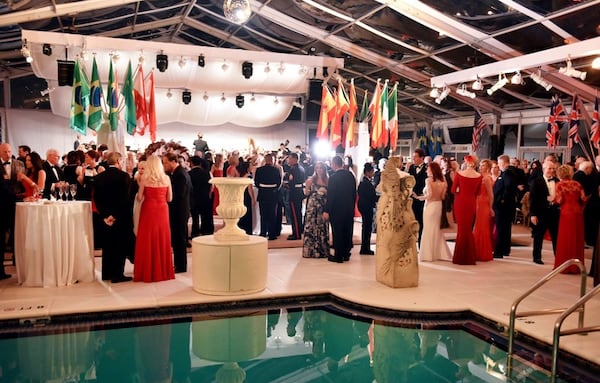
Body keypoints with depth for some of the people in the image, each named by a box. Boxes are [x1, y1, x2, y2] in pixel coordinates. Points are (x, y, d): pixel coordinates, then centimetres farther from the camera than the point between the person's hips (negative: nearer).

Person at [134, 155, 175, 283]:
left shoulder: (144, 178, -5)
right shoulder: (166, 178, 1)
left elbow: (139, 198, -4)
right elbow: (169, 198, 5)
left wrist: (139, 185, 12)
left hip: (148, 211, -2)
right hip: (162, 211, 2)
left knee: (148, 240, 5)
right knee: (162, 240, 11)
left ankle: (147, 273, 9)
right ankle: (163, 271, 18)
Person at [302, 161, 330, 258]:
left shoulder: (327, 180, 4)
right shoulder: (312, 179, 0)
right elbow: (306, 193, 1)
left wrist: (325, 192, -10)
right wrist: (307, 186, -16)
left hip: (323, 206, 2)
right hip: (312, 205, -1)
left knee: (322, 227, 6)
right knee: (311, 227, -1)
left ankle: (322, 250, 15)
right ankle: (311, 250, 7)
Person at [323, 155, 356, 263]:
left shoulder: (333, 177, -15)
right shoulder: (350, 175, 3)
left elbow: (330, 196, -16)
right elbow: (354, 193, 8)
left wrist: (326, 211, -11)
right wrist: (352, 206, 17)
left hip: (337, 210, -6)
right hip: (349, 209, 6)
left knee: (337, 232, 2)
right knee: (347, 232, 13)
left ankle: (338, 256, 8)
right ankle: (346, 254, 22)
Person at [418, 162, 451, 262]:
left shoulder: (428, 180, -15)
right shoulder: (442, 181, 2)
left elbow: (429, 194, -22)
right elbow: (443, 196, 3)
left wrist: (421, 197, -5)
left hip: (430, 205, -6)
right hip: (439, 205, 6)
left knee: (429, 229, 3)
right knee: (436, 229, 17)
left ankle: (428, 254, 7)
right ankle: (439, 252, 21)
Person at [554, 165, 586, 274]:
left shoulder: (560, 185, -3)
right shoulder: (577, 184, 6)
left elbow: (559, 200, -10)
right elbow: (583, 199, 1)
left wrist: (554, 199, 11)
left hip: (566, 212, -3)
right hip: (578, 212, 4)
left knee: (565, 239, 3)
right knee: (577, 239, 9)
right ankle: (576, 266, 15)